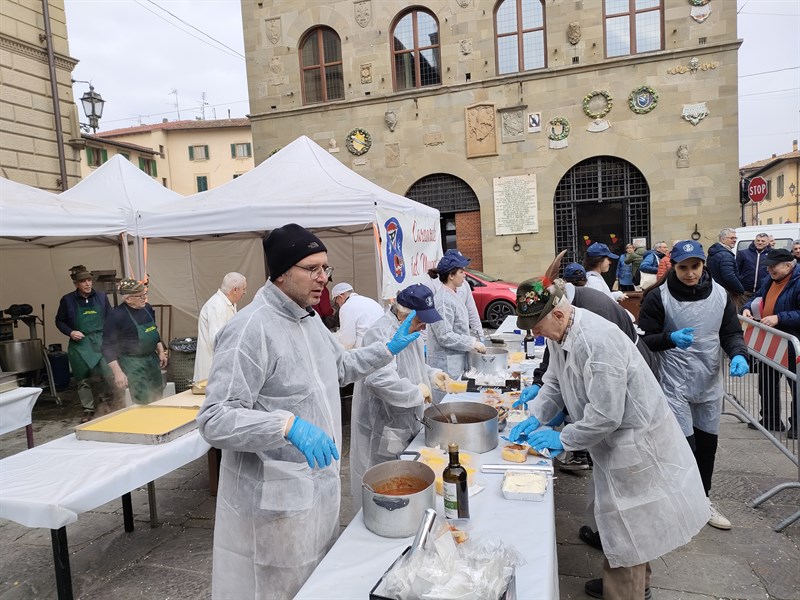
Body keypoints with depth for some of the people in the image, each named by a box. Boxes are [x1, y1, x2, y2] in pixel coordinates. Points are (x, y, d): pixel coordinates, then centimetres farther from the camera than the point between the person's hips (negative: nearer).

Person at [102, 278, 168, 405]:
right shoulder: (116, 316, -18)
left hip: (152, 359, 7)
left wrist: (161, 352, 14)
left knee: (158, 396, 14)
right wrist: (118, 373, -20)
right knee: (144, 402, -7)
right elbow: (108, 347, -15)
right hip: (132, 364, -7)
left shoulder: (148, 308, 2)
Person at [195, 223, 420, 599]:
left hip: (320, 484, 9)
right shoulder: (250, 329, -24)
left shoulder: (309, 318, 7)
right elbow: (214, 420, -26)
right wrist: (288, 425, -38)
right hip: (276, 500, -9)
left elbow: (340, 367, 23)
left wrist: (389, 348, 13)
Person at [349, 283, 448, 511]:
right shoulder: (381, 333, -24)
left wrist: (432, 374, 5)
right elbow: (379, 379, -37)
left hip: (406, 422, 9)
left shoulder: (410, 328, 9)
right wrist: (417, 392, -25)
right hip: (383, 430, -9)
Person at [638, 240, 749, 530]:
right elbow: (644, 339, -9)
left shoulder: (720, 294, 3)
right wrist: (670, 339, -28)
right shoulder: (658, 297, -11)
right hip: (674, 384, -5)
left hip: (710, 384, 5)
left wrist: (738, 354, -14)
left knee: (707, 444, 15)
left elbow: (732, 332, 7)